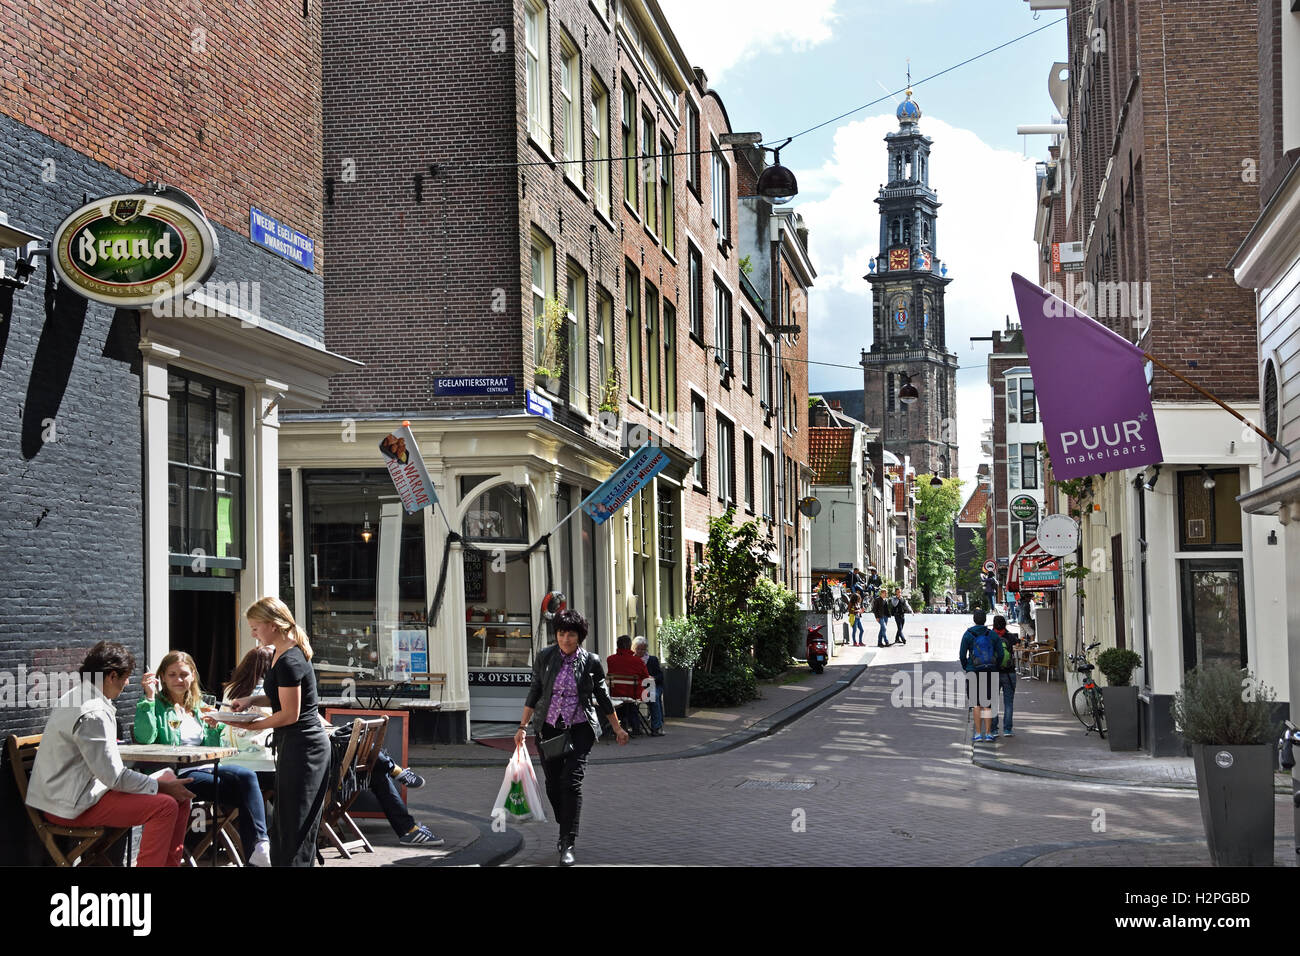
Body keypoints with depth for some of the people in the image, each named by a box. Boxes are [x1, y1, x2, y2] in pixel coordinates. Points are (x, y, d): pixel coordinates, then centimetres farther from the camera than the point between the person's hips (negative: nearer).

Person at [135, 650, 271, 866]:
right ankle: (256, 850, -25)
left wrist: (214, 728, 2)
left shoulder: (199, 707, 24)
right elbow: (145, 739, -13)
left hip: (205, 768, 5)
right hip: (176, 774, -5)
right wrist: (149, 698, -15)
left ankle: (258, 848, -36)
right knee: (245, 788, -27)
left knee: (247, 776, -29)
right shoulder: (157, 706, 8)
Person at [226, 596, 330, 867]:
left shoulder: (289, 662, -20)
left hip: (301, 747, -10)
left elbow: (289, 714, -19)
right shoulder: (282, 654, 11)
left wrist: (250, 726, -13)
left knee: (294, 826, -6)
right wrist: (252, 700, 8)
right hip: (302, 745, 10)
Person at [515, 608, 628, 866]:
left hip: (580, 729, -2)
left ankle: (567, 845, -11)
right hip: (549, 728, 3)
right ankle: (566, 830, 29)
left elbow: (603, 697, 8)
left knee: (571, 782, -13)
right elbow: (534, 692, 7)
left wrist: (617, 728, 14)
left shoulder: (591, 661, -3)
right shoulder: (544, 657, 0)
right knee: (553, 784, 6)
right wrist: (523, 726, 5)